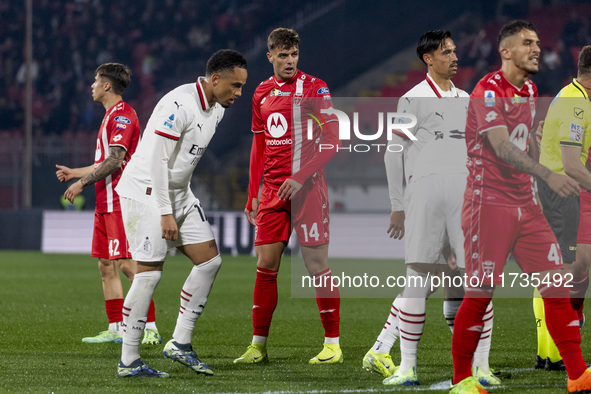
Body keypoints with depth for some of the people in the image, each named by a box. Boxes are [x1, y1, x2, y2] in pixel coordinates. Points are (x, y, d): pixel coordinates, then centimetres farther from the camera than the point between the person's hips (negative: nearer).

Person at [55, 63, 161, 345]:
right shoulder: (111, 116, 20)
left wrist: (82, 183, -16)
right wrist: (74, 173, 27)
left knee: (128, 264, -13)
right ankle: (116, 329, 12)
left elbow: (115, 161, -19)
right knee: (106, 266, 9)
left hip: (120, 202, -10)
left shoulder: (122, 115, -12)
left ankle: (150, 329, -13)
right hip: (106, 203, 10)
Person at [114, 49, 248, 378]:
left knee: (210, 260, 3)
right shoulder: (180, 104, -23)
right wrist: (165, 213, -24)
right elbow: (156, 159, -24)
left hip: (178, 192, 9)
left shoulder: (215, 110, 7)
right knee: (150, 273, -10)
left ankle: (180, 344, 8)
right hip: (146, 191, -9)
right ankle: (128, 362, -3)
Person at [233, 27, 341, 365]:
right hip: (272, 191, 5)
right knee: (266, 266, 2)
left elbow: (332, 141, -8)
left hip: (308, 188, -5)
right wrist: (253, 195, 15)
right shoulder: (262, 94, 12)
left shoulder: (314, 88, -4)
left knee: (318, 265, -5)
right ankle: (259, 345, 8)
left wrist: (300, 177, -16)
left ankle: (333, 344, 1)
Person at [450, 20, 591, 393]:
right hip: (490, 203, -7)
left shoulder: (530, 90, 13)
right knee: (480, 293, -4)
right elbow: (501, 147, -25)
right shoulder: (488, 91, -13)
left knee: (557, 285, -1)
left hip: (525, 203, 7)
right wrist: (548, 175, -35)